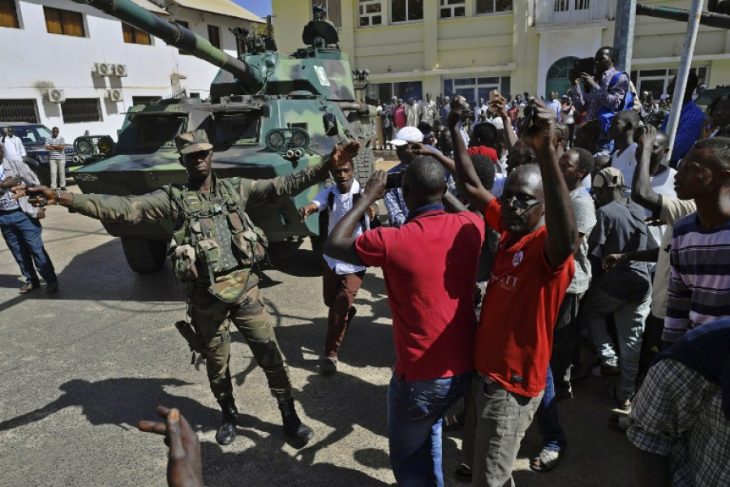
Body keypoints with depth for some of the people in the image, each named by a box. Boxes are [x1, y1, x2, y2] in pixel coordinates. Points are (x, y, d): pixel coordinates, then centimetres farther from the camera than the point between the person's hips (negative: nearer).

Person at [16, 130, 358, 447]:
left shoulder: (236, 188, 4)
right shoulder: (172, 198, -1)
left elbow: (284, 185, -1)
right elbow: (123, 208, -12)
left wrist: (327, 166, -9)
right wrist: (64, 199, -26)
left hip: (245, 288, 1)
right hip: (205, 296, 0)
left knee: (270, 353, 5)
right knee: (216, 361, 16)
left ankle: (289, 416, 24)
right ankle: (229, 415, 42)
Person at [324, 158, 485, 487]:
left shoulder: (393, 242, -23)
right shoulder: (470, 227, -7)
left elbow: (332, 246, -6)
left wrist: (367, 198, -1)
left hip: (421, 376, -6)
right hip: (467, 366, 6)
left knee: (406, 454, 22)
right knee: (428, 429, 33)